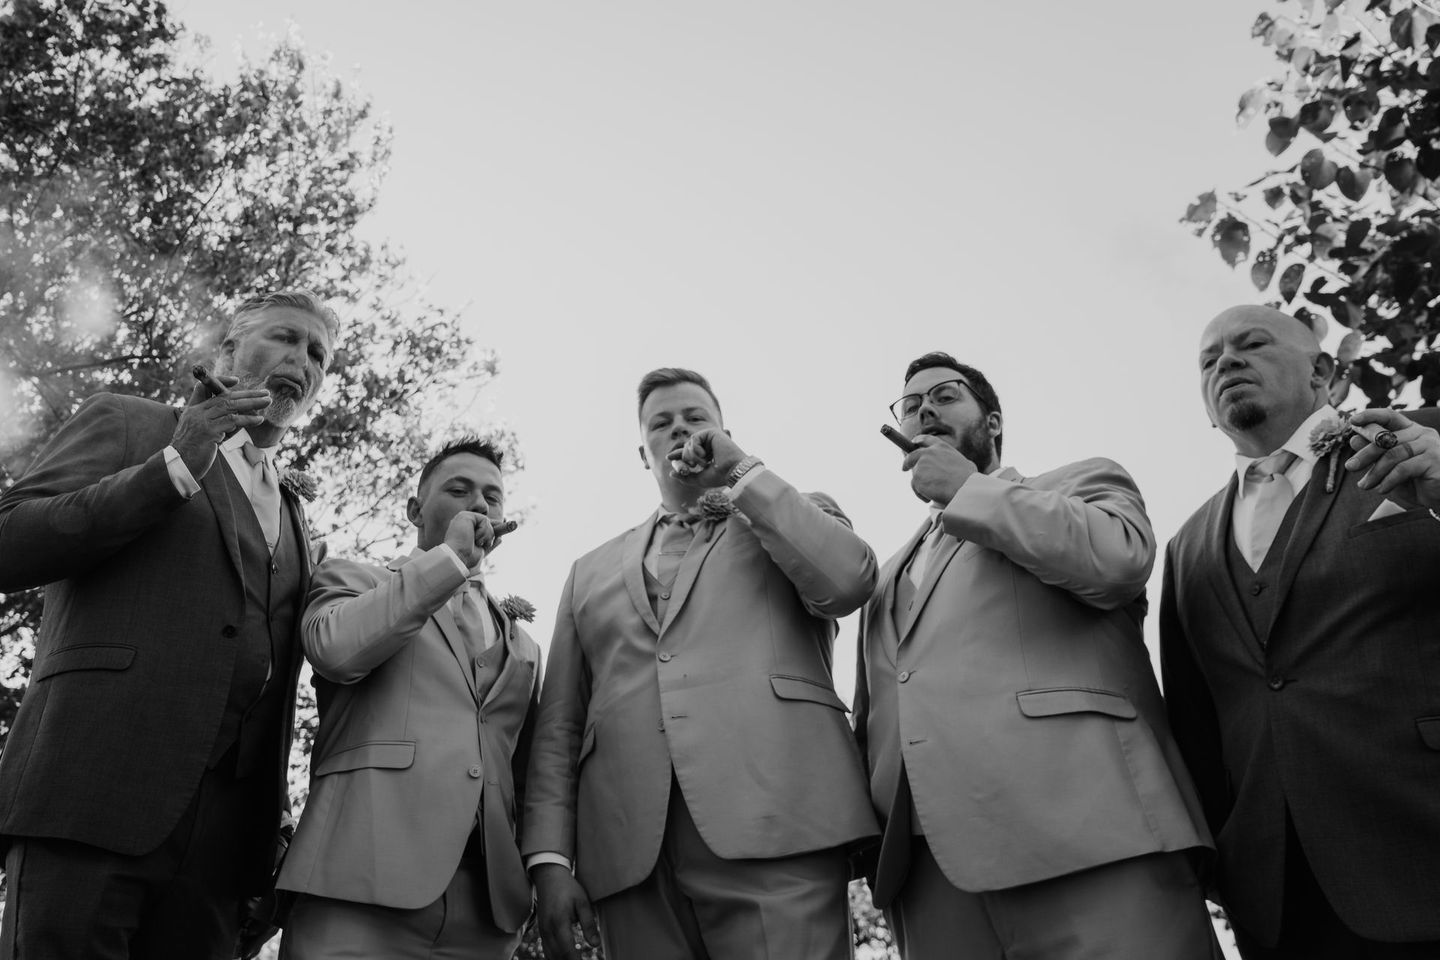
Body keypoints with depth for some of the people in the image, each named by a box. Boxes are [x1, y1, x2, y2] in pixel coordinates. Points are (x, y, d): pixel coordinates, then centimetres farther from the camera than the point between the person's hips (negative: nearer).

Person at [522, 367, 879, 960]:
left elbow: (848, 581, -5)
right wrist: (550, 858, 4)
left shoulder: (797, 520, 19)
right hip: (632, 856, 3)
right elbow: (559, 726, 18)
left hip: (775, 826, -2)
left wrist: (742, 471, 4)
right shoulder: (592, 572, 25)